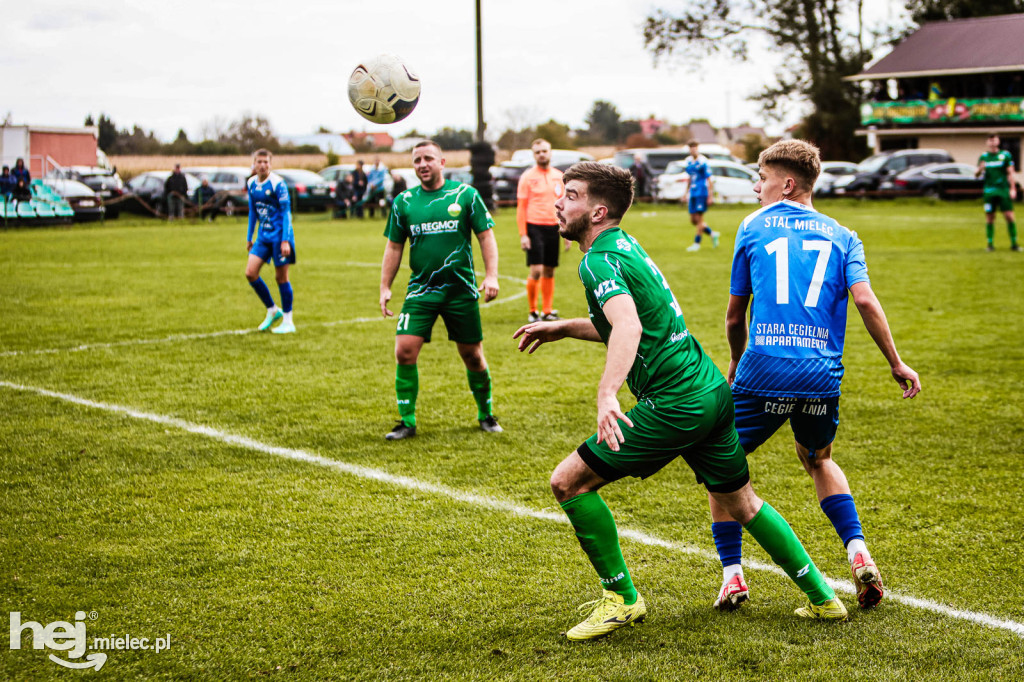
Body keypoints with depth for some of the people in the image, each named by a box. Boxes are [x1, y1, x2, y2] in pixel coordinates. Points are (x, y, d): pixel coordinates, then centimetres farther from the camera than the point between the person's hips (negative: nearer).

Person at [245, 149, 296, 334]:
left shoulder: (277, 183, -12)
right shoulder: (251, 183, 7)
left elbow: (286, 212, -13)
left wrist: (285, 240, -18)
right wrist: (249, 237, 19)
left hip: (279, 235, -6)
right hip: (263, 235, 6)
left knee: (281, 276, -1)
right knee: (250, 273, -3)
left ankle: (288, 322, 10)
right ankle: (272, 310, 15)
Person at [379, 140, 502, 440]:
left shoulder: (465, 195, 0)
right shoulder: (403, 202, 5)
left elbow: (486, 236, 1)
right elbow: (394, 247, 12)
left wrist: (491, 276, -9)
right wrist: (385, 287, 7)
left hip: (461, 290, -1)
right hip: (420, 290, 1)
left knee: (472, 356, 6)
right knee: (404, 351, -11)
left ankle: (486, 414, 28)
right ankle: (407, 421, 2)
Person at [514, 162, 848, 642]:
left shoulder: (598, 260, -14)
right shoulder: (625, 245, 16)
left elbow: (628, 327, -33)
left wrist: (606, 394, -46)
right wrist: (562, 328, 24)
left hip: (674, 404, -10)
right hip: (712, 390, 10)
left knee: (568, 481, -4)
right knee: (741, 502, 23)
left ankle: (621, 597, 5)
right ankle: (822, 598, 28)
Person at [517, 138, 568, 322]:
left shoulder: (559, 176, 11)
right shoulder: (527, 177, -2)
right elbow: (521, 207, -3)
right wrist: (523, 234, -10)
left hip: (553, 227, 4)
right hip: (534, 227, -4)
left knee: (549, 272, 8)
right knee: (536, 271, -11)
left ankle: (547, 311, 17)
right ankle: (532, 311, 3)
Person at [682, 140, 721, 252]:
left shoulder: (703, 162, -10)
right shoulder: (688, 161, 11)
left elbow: (709, 180, -10)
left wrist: (710, 196, -12)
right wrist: (686, 191, 23)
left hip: (702, 193, -8)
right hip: (693, 193, 8)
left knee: (699, 218, -8)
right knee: (693, 220, 7)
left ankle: (697, 243, -1)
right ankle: (712, 234, 24)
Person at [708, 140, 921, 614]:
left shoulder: (754, 226, 10)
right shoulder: (841, 235, 13)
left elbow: (735, 314, 13)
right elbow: (864, 299, -3)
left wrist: (735, 364, 30)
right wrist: (896, 364, 5)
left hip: (764, 368, -3)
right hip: (824, 374, 3)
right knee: (818, 459, 29)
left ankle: (732, 573, 5)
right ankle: (858, 552, 11)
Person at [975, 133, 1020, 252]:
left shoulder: (1005, 155, 5)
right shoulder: (983, 157, 10)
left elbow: (1010, 173, 4)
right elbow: (976, 175, 11)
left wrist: (1013, 189, -4)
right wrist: (980, 169, -11)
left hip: (1004, 190, -1)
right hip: (989, 191, 1)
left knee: (1009, 216, -6)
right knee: (990, 218, 1)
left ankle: (1014, 243, 1)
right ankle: (990, 244, 8)